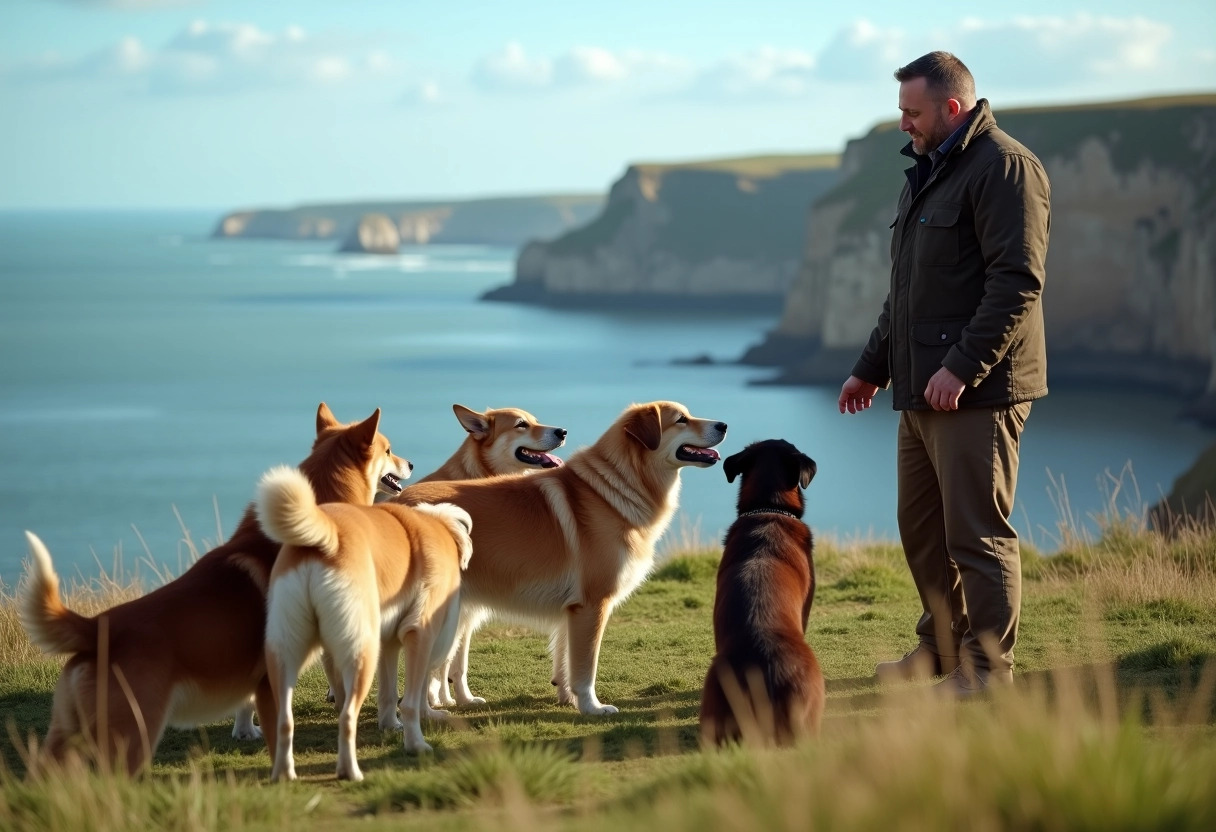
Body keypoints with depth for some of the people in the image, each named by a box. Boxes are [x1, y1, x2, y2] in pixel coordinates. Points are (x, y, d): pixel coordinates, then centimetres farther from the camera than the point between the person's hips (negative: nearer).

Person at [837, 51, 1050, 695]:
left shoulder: (1003, 168, -11)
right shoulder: (925, 173, 21)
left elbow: (1017, 281, -20)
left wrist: (963, 367, -24)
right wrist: (872, 368, 26)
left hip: (977, 393, -10)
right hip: (921, 391, 10)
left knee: (977, 534, -7)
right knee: (921, 528, 16)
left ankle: (987, 671, -2)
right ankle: (941, 647, 28)